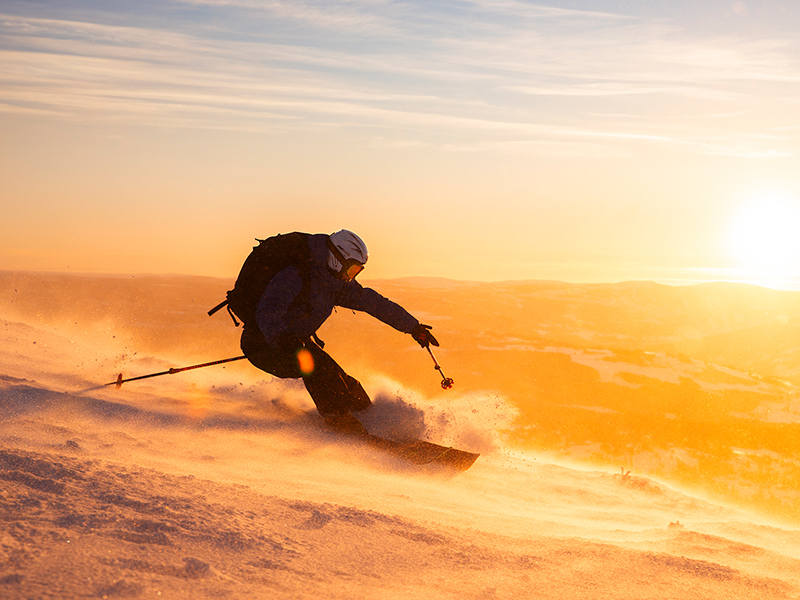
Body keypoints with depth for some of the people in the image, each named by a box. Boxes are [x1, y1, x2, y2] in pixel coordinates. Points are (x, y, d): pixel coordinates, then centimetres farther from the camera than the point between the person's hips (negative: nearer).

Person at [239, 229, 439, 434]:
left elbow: (372, 302, 7)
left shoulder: (335, 283, -3)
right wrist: (282, 337, -65)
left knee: (346, 387, -5)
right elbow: (268, 312, -44)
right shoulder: (294, 278, -29)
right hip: (263, 345, -8)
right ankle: (339, 419, -25)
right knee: (316, 363, -31)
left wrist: (413, 327, 12)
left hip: (293, 340, 8)